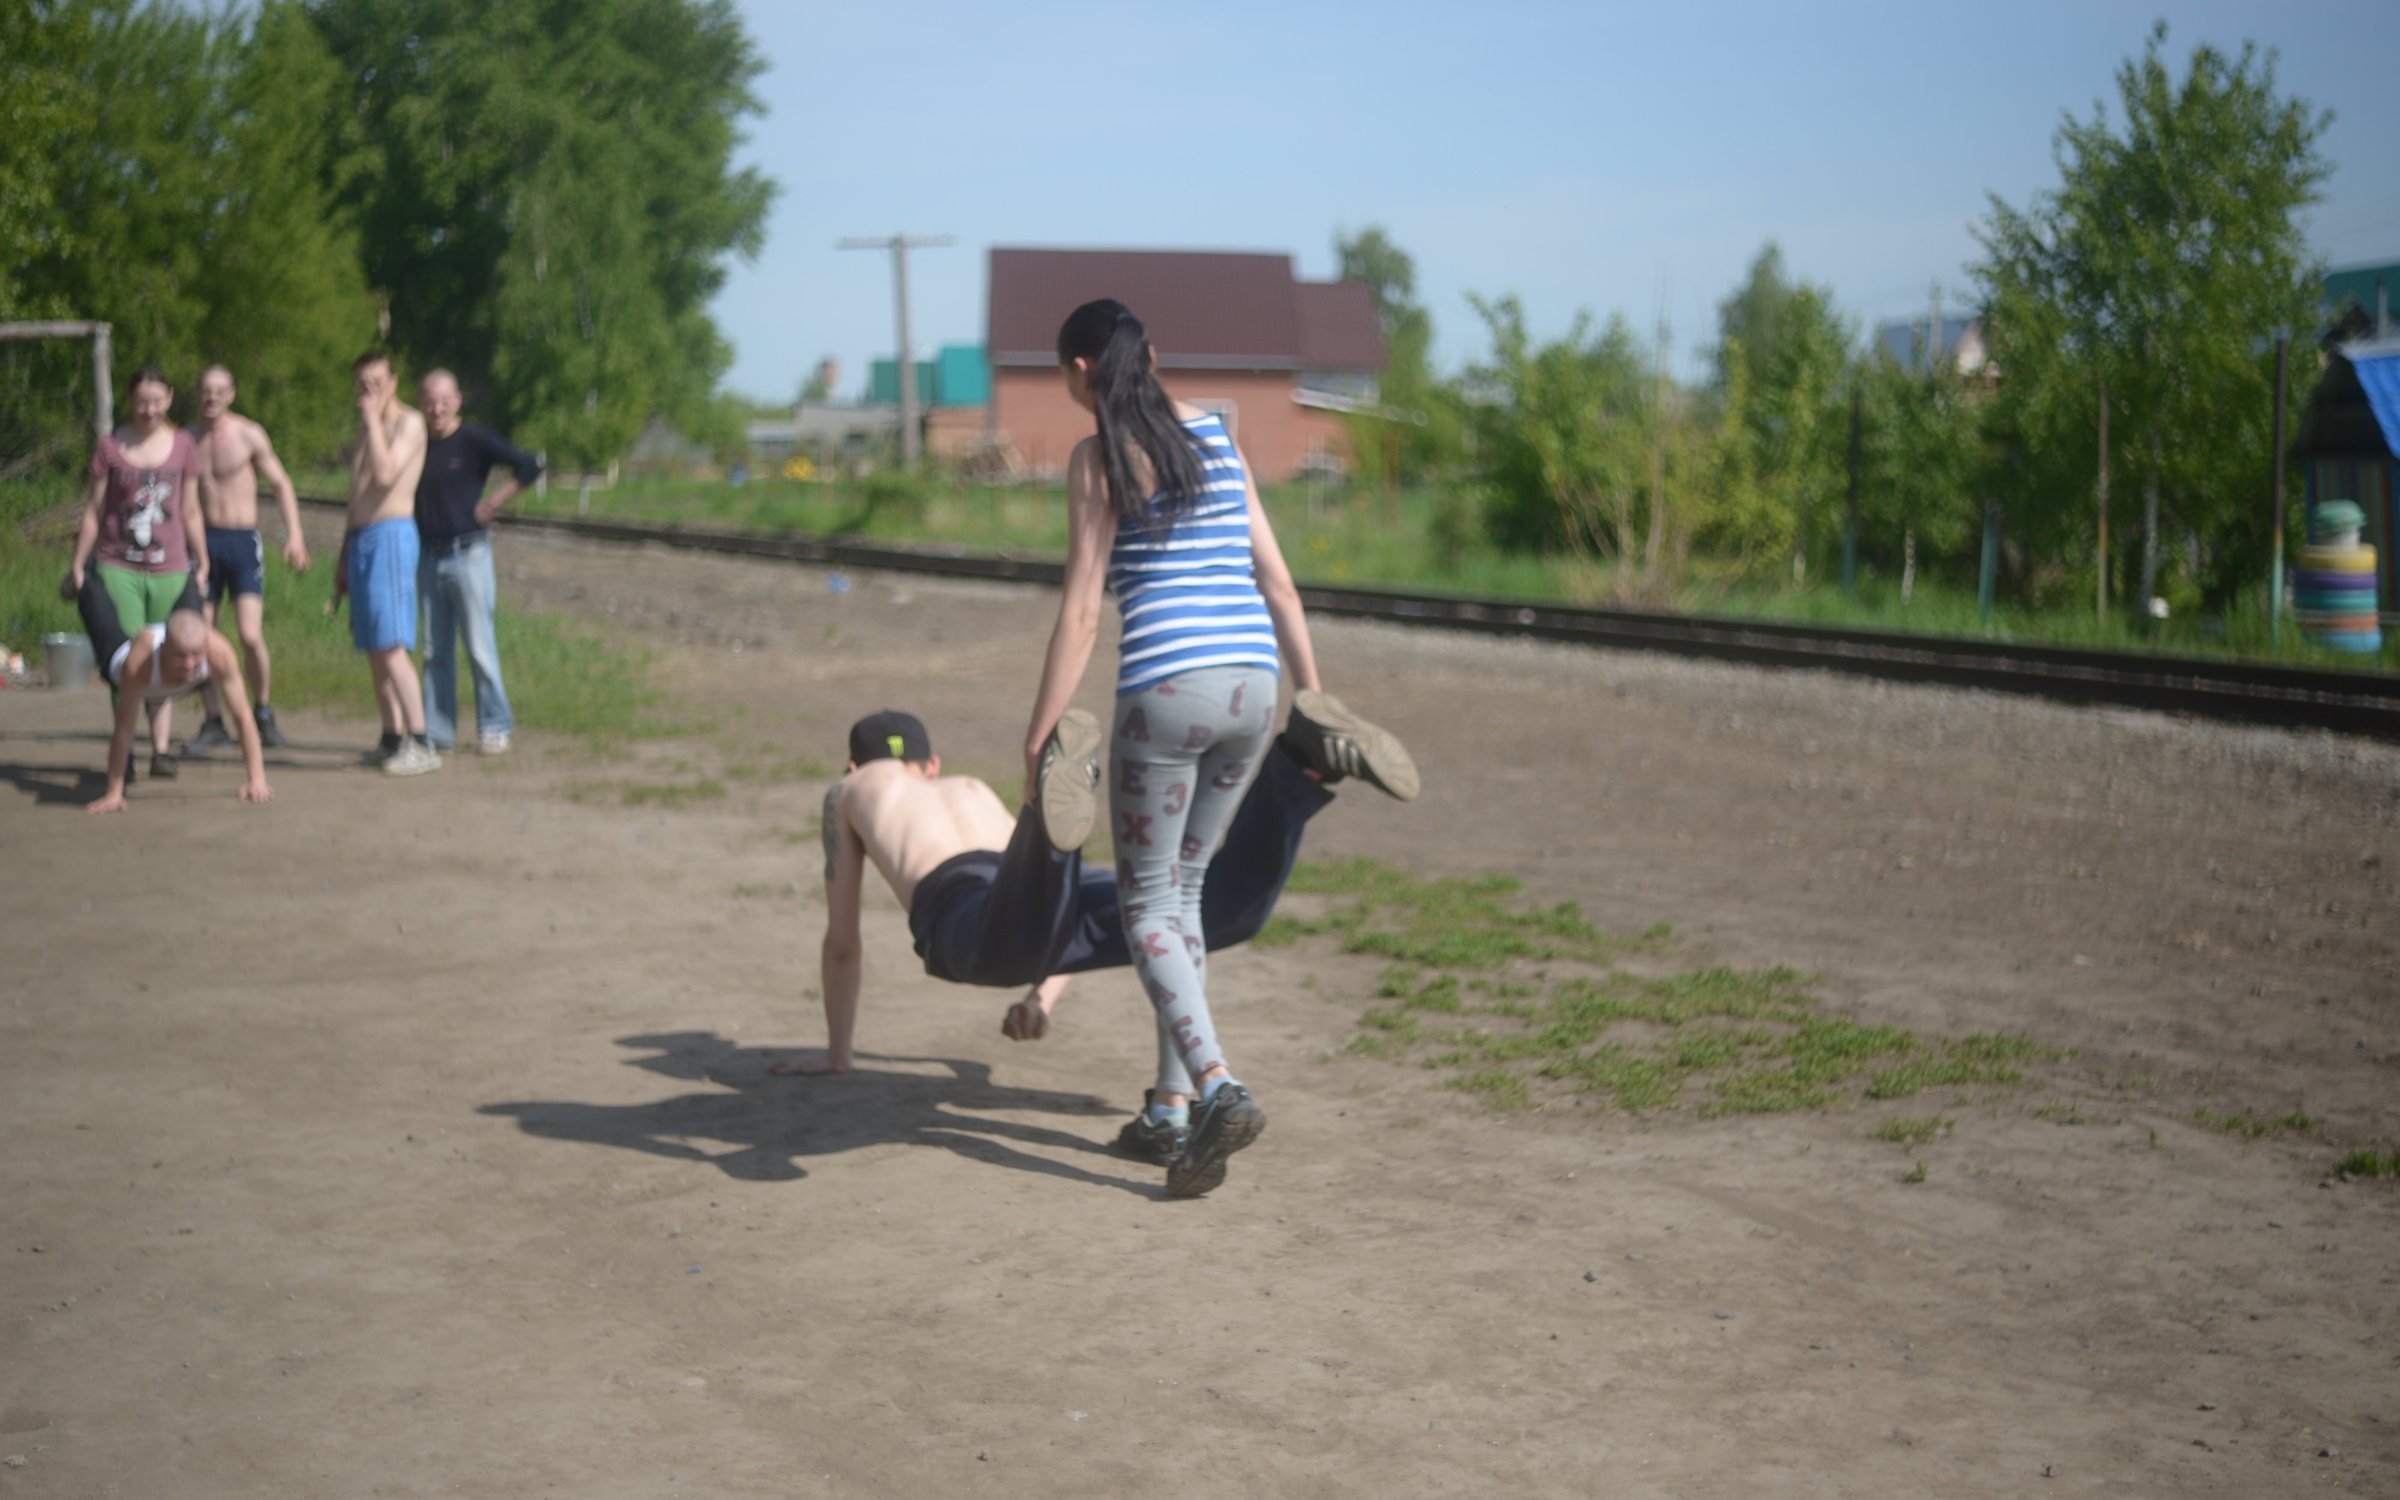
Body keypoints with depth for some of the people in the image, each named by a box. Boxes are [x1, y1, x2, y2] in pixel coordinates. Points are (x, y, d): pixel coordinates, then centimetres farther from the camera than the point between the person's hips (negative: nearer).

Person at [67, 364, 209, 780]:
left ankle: (160, 749, 2)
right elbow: (93, 511, 6)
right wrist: (78, 563, 4)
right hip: (118, 568, -2)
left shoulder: (183, 446, 7)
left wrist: (202, 564, 13)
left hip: (170, 569, 2)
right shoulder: (111, 447, 1)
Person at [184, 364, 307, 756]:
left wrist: (294, 533, -11)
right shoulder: (187, 439, 9)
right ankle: (214, 723, 13)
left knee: (250, 635, -15)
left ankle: (262, 712, 5)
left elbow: (281, 484, 1)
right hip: (203, 542, 4)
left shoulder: (250, 435, -1)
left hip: (243, 541, -4)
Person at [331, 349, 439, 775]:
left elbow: (386, 473, -23)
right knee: (374, 649, 9)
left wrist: (373, 420, -14)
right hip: (360, 539, 9)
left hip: (391, 536, -9)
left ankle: (420, 744, -18)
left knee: (392, 646, -16)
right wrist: (344, 559, 24)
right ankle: (392, 739, 14)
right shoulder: (367, 428, 20)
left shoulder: (408, 423, -6)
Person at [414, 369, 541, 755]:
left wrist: (494, 502, -11)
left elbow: (529, 467, -11)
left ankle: (494, 727, 4)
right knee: (435, 650, 7)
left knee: (479, 647, -4)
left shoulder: (474, 441, -5)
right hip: (429, 558, 5)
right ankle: (437, 731, 12)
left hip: (468, 553, -5)